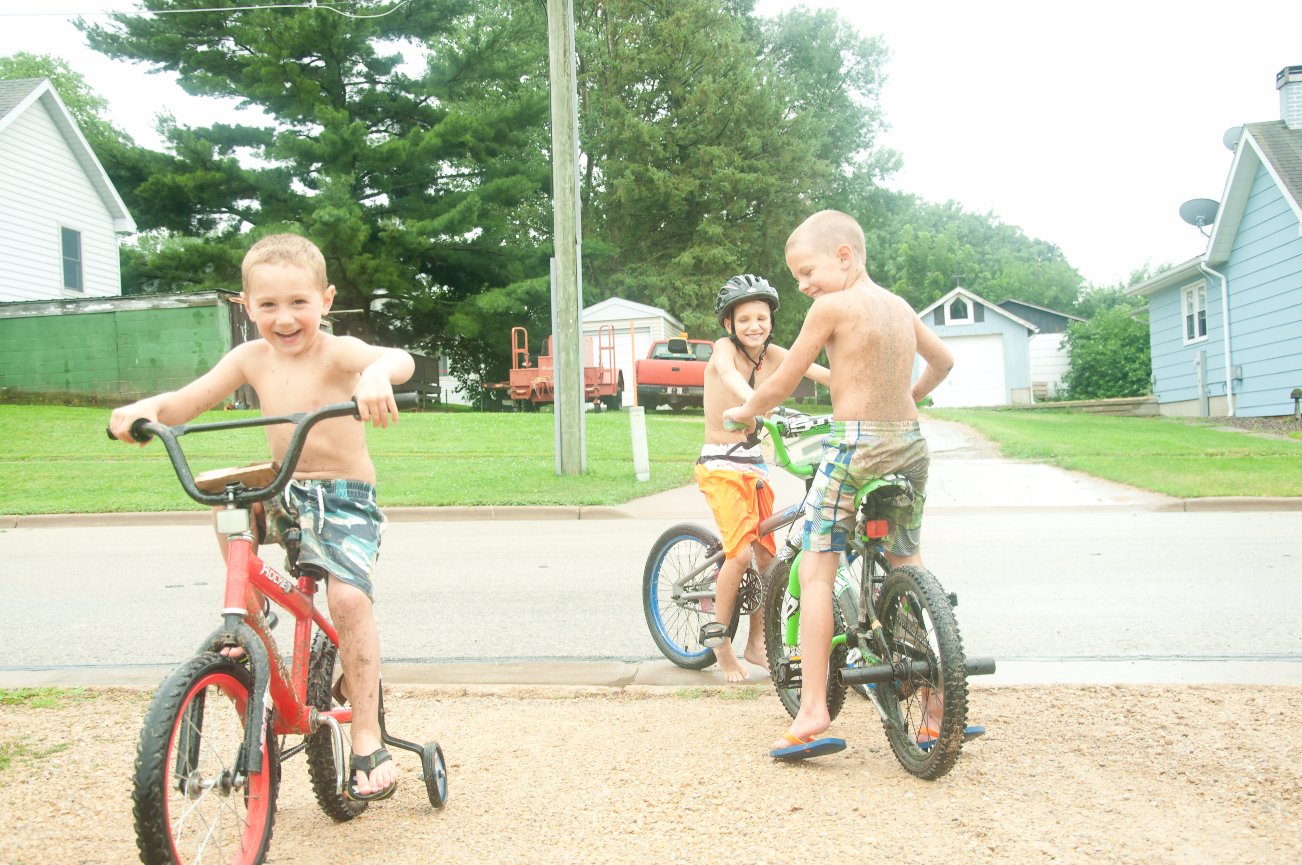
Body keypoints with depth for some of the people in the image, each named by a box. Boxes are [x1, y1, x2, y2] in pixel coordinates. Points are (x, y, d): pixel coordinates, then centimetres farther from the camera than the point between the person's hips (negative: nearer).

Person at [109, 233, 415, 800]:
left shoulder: (337, 353, -15)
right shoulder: (250, 359, 0)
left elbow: (400, 359, -35)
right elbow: (185, 402, -3)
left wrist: (377, 375, -59)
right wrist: (142, 410, -25)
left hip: (346, 498, -5)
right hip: (284, 493, 5)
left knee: (347, 596, -24)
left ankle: (367, 742, -13)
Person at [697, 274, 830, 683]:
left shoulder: (773, 355, 3)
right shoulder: (724, 347, -10)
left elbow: (820, 372, -10)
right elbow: (728, 374, -34)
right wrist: (757, 402, -54)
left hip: (755, 464, 6)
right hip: (719, 465, -6)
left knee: (767, 556, 6)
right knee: (740, 552, -19)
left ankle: (757, 642, 22)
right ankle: (718, 636, 2)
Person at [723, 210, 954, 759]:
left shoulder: (831, 306, -7)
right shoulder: (900, 306, 13)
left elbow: (781, 385, -3)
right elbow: (943, 361, 28)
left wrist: (745, 412, 16)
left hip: (855, 446, -7)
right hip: (910, 445, 7)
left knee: (815, 569, -1)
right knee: (908, 570, 17)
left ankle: (812, 714, -6)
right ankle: (938, 709, 20)